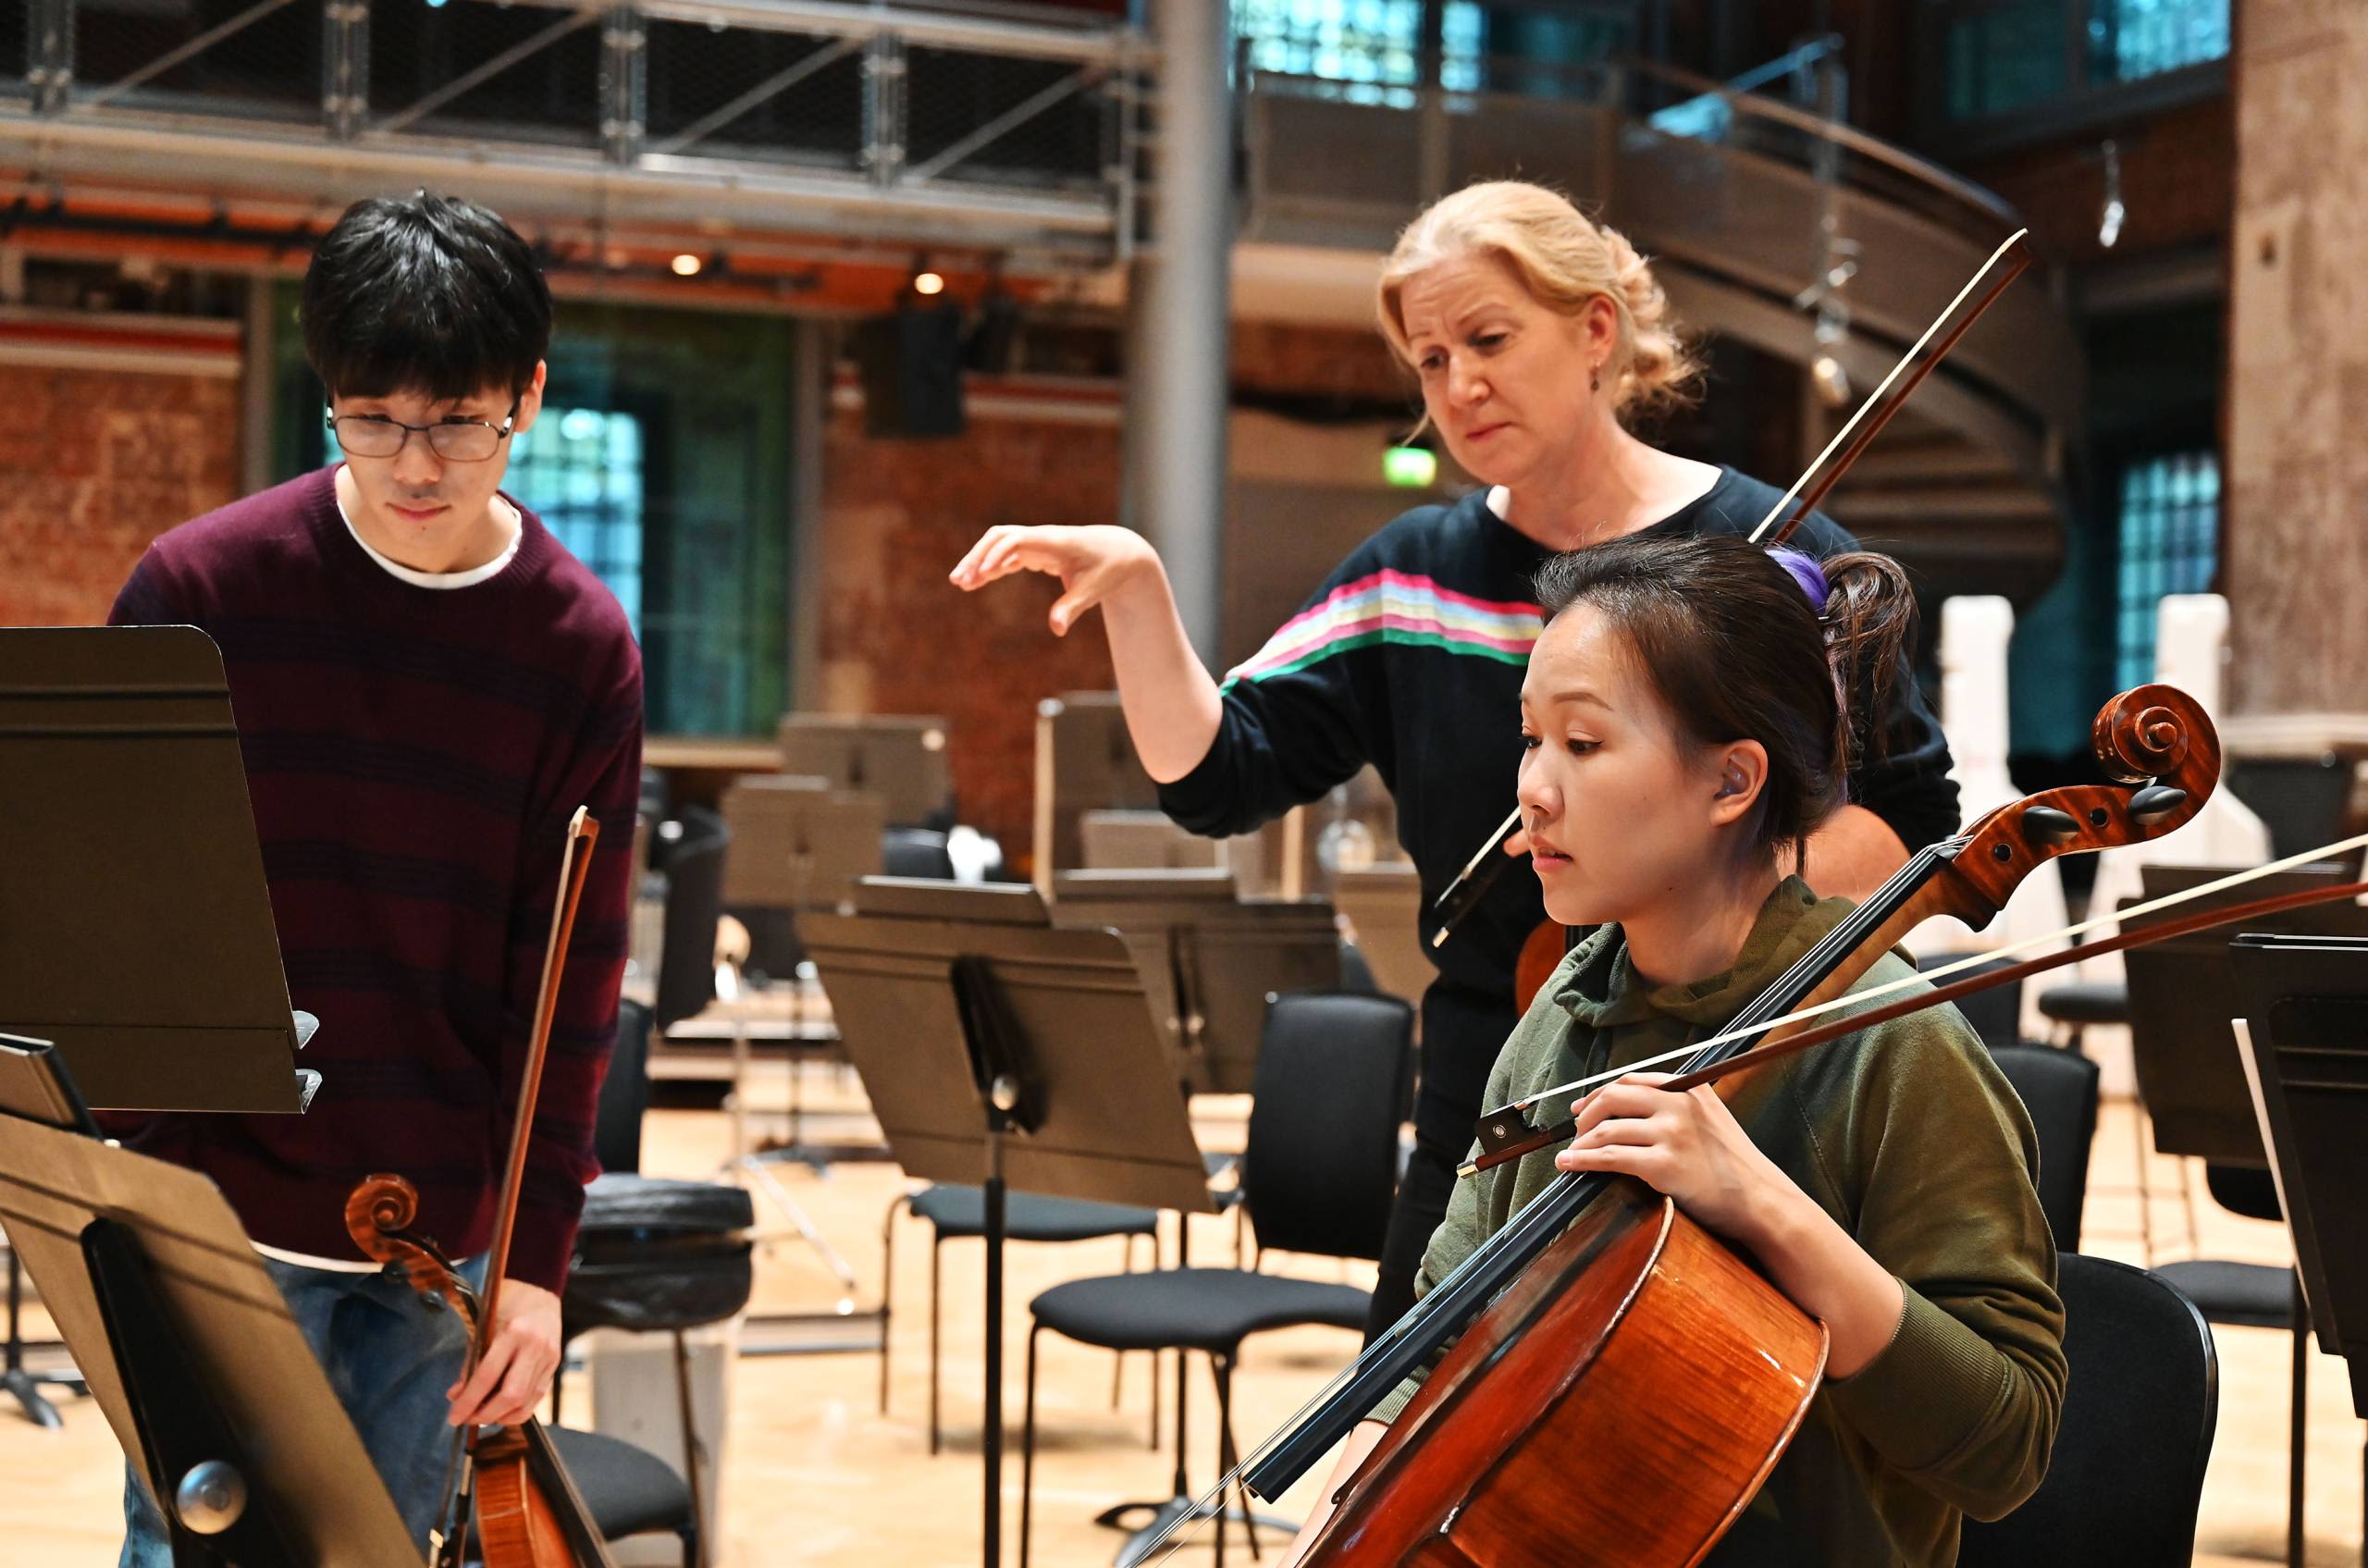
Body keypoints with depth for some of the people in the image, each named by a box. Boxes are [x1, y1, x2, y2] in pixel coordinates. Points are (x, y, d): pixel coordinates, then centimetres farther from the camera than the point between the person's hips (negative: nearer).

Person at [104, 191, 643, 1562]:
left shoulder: (584, 650, -1)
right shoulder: (201, 588, -6)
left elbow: (572, 975, -1)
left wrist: (538, 1256, -5)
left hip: (446, 1231, 2)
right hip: (223, 1207, -2)